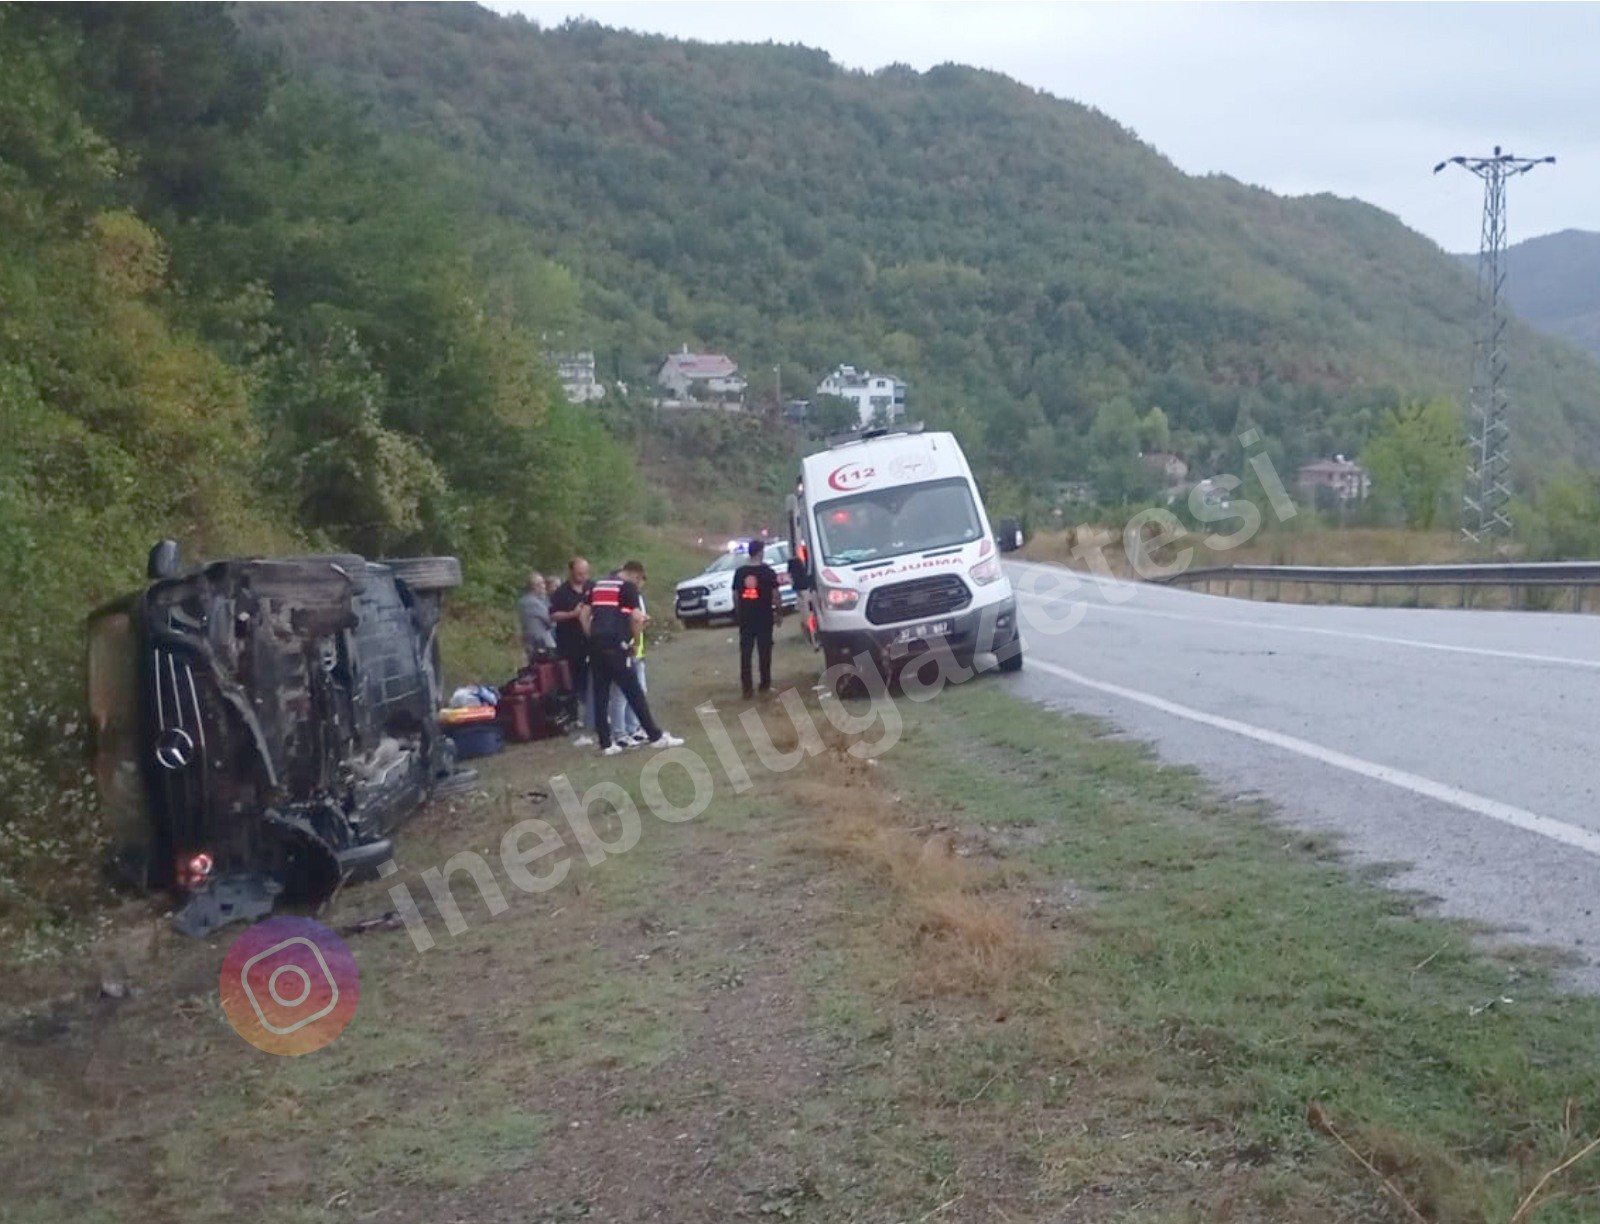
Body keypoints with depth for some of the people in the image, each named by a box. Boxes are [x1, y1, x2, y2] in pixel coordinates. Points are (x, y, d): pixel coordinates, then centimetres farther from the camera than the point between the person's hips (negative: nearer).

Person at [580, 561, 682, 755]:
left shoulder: (597, 585, 20)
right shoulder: (629, 587, 0)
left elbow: (583, 614, 15)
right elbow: (637, 617, -12)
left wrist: (592, 637, 15)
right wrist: (633, 639, 2)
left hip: (596, 645, 6)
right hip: (615, 646, -6)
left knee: (600, 695, 9)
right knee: (634, 693, -1)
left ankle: (606, 744, 10)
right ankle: (656, 736, 4)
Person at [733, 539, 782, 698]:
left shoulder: (739, 572, 1)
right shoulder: (767, 571, -8)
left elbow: (735, 595, 5)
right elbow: (775, 594, -6)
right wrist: (778, 610, 7)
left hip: (745, 617, 2)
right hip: (764, 617, -2)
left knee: (745, 653, 4)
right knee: (764, 652, 8)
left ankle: (746, 688, 2)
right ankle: (765, 685, 12)